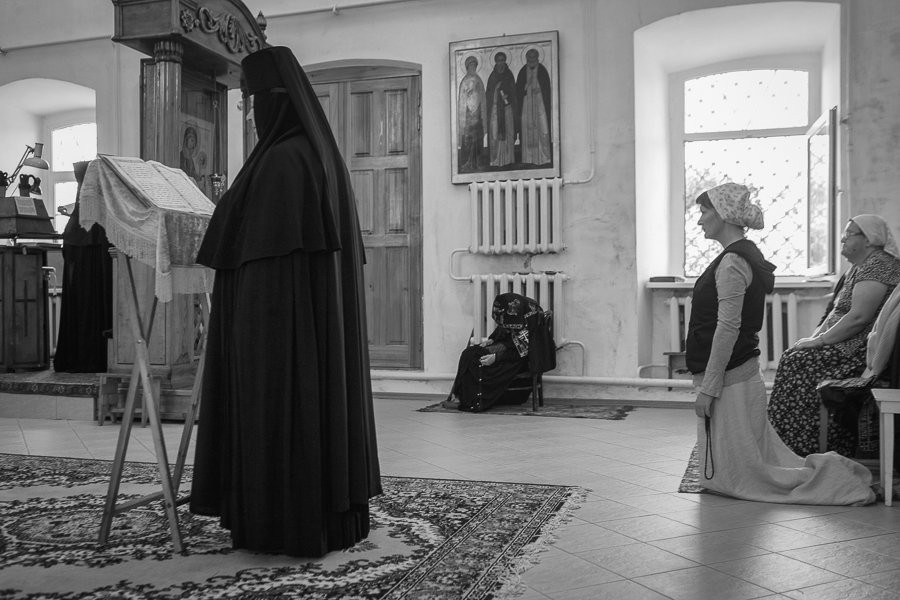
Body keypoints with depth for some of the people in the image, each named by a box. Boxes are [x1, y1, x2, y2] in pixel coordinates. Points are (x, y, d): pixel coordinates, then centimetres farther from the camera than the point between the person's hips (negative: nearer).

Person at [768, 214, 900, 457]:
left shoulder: (878, 265, -14)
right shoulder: (857, 268, 19)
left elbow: (858, 317, -22)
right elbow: (837, 312, 20)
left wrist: (820, 341, -16)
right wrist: (813, 337, 5)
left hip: (864, 347, -10)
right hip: (849, 343, 10)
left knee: (798, 365, -16)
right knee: (792, 358, -2)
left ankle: (803, 451, -7)